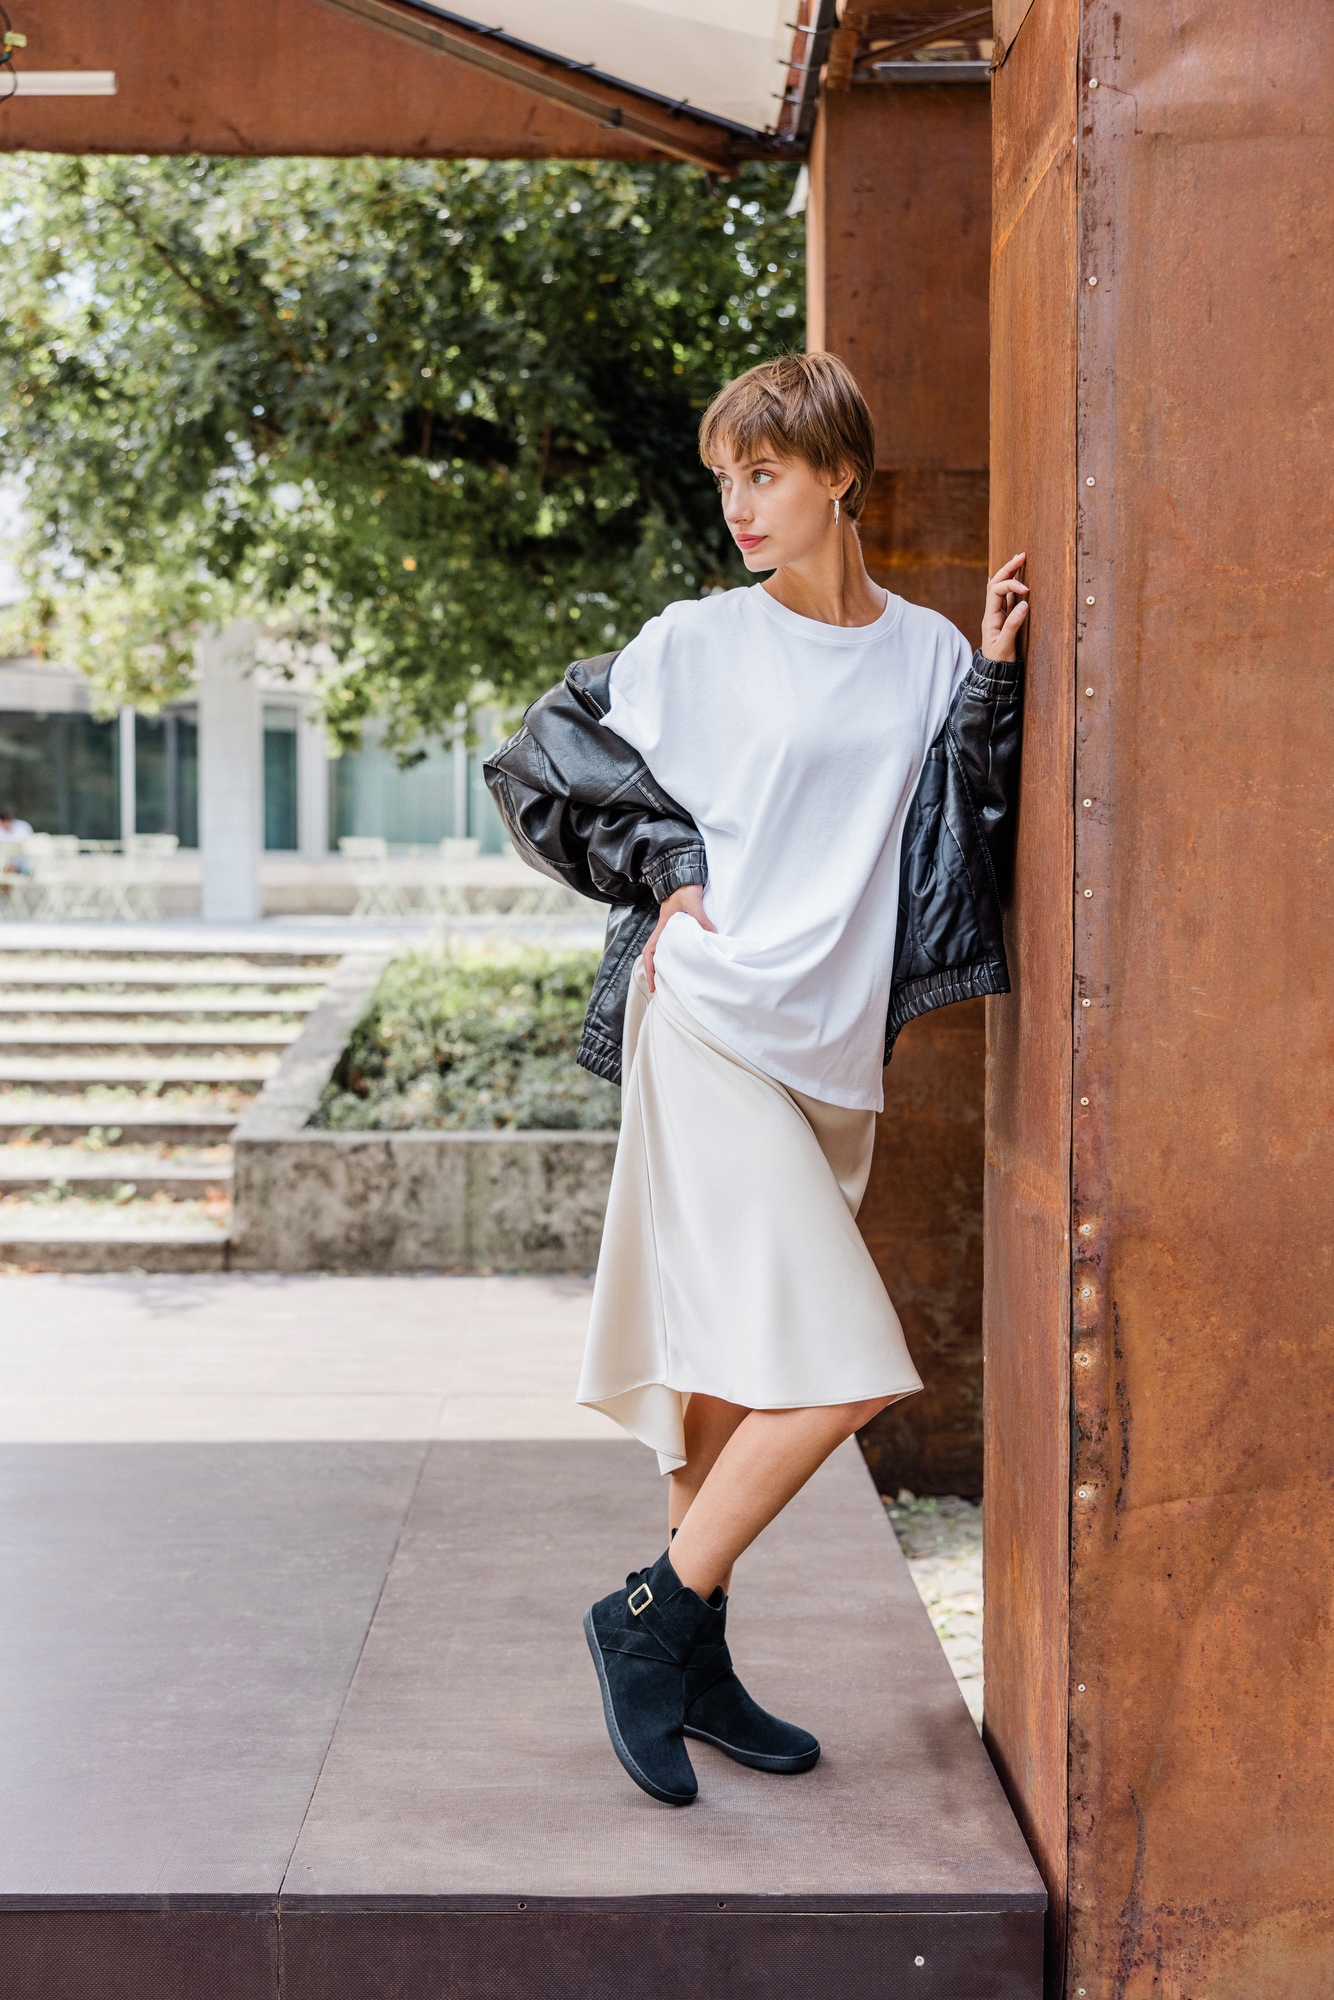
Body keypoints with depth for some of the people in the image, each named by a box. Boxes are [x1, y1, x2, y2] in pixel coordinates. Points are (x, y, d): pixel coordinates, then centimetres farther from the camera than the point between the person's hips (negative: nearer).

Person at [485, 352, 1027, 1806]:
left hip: (832, 1054, 5)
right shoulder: (696, 647, 0)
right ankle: (652, 1619, 1)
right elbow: (545, 760, 7)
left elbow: (971, 839, 7)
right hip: (712, 1029, -5)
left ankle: (687, 1662, 24)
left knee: (740, 1368, 12)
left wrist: (996, 679, -2)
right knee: (836, 1368, -14)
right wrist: (663, 869, -3)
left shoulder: (928, 657, 10)